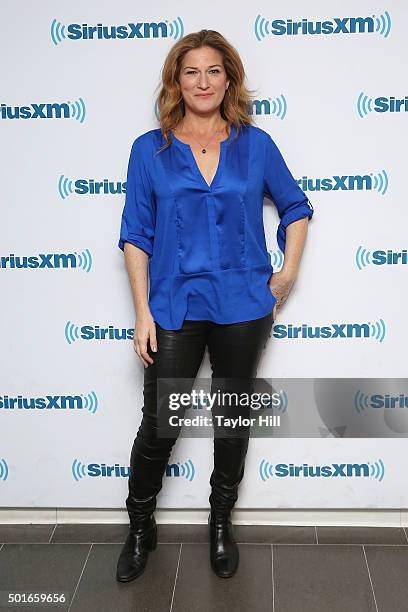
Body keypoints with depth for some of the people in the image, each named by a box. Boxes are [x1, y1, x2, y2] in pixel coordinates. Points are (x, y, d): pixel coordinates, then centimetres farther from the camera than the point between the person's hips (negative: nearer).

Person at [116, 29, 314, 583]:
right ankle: (140, 527, 29)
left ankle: (222, 522, 36)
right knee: (158, 424, 4)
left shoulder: (255, 145, 2)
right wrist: (142, 313, -5)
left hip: (243, 306, 1)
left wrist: (289, 271, 5)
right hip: (175, 307, -1)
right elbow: (136, 236, 0)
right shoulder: (150, 149, 0)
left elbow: (295, 207, 15)